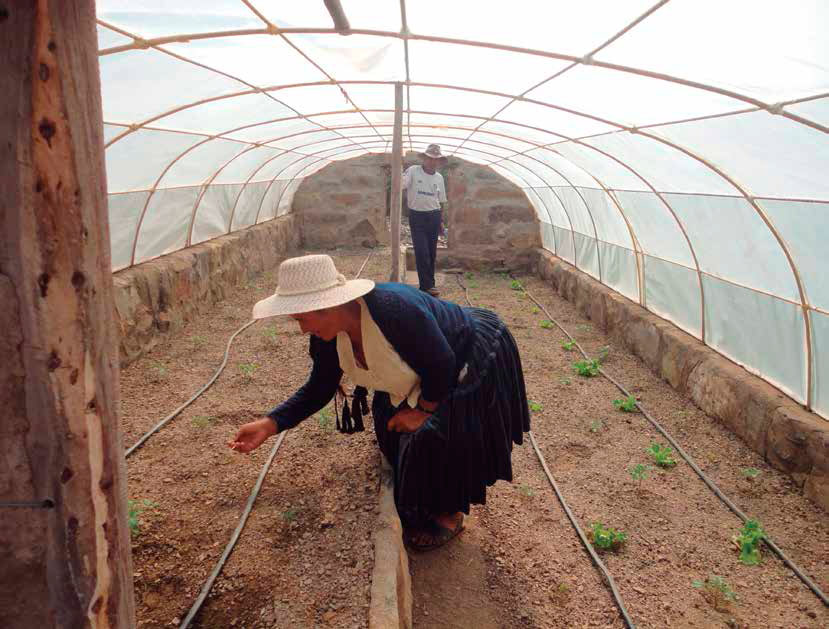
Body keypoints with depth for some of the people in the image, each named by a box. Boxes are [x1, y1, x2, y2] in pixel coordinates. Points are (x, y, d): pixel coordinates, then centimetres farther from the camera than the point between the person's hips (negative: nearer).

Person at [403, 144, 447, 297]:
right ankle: (427, 286, -2)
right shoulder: (413, 171, -6)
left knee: (432, 253, 9)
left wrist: (441, 221, 14)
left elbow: (441, 201, 15)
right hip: (417, 216, -4)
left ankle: (429, 283, 20)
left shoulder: (439, 177, 8)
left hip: (433, 217, 4)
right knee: (422, 252, -8)